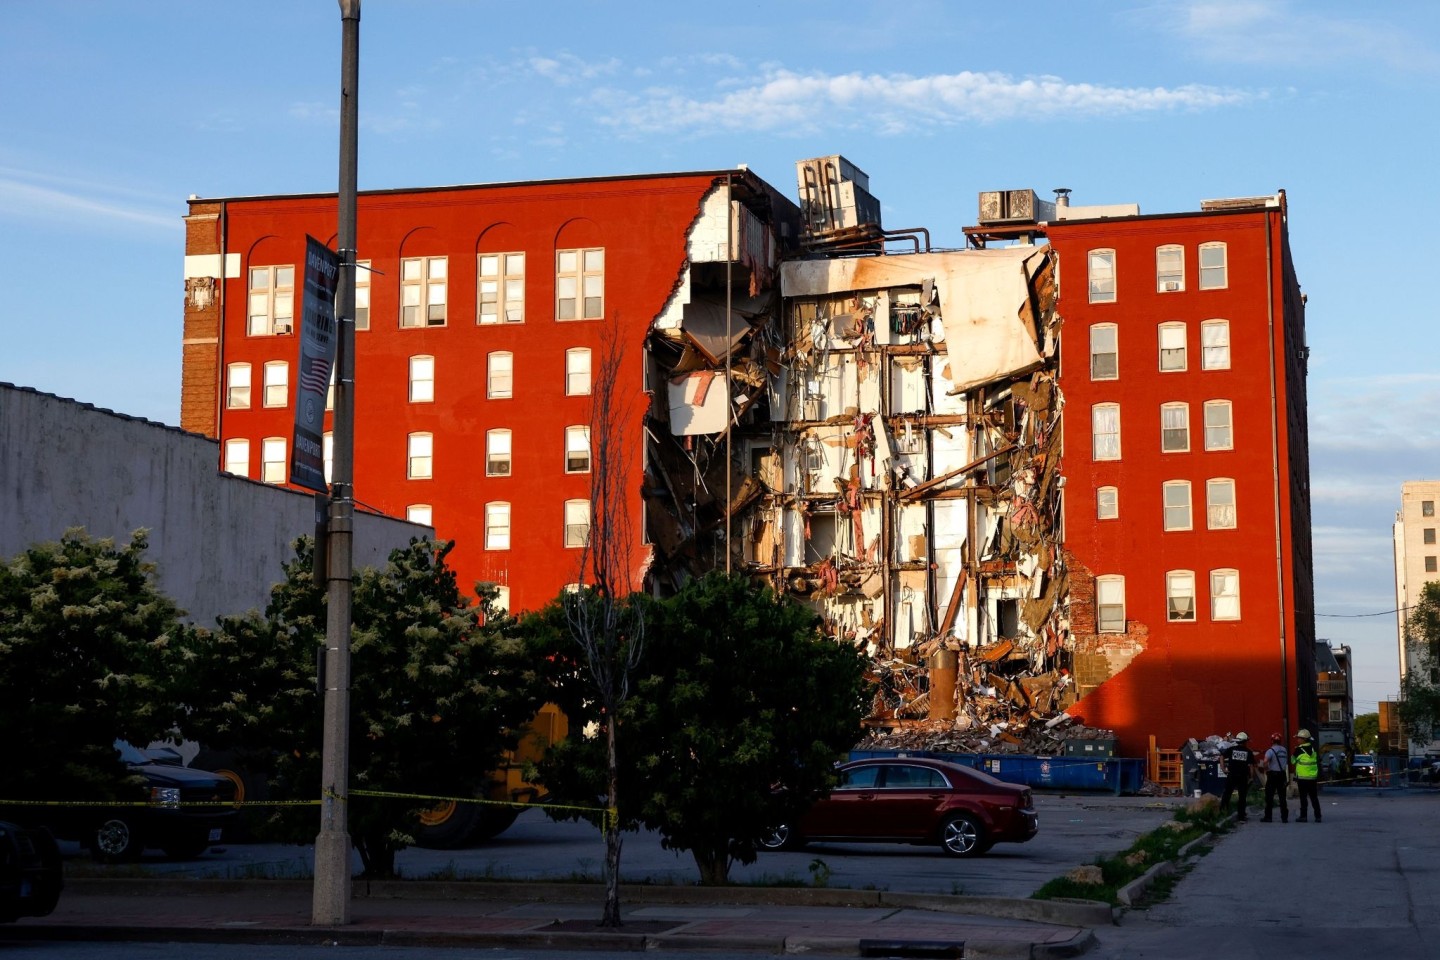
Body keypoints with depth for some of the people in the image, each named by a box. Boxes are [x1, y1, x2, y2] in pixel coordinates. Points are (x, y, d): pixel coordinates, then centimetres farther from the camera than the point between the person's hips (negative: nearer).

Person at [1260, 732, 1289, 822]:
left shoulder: (1271, 751, -12)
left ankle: (1268, 816, 2)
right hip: (1282, 774, 5)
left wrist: (1266, 769, -11)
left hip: (1273, 774, -5)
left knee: (1269, 797, 2)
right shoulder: (1284, 750, 8)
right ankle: (1284, 817, 8)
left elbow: (1265, 761, -26)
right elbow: (1287, 763, 14)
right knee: (1282, 796, 9)